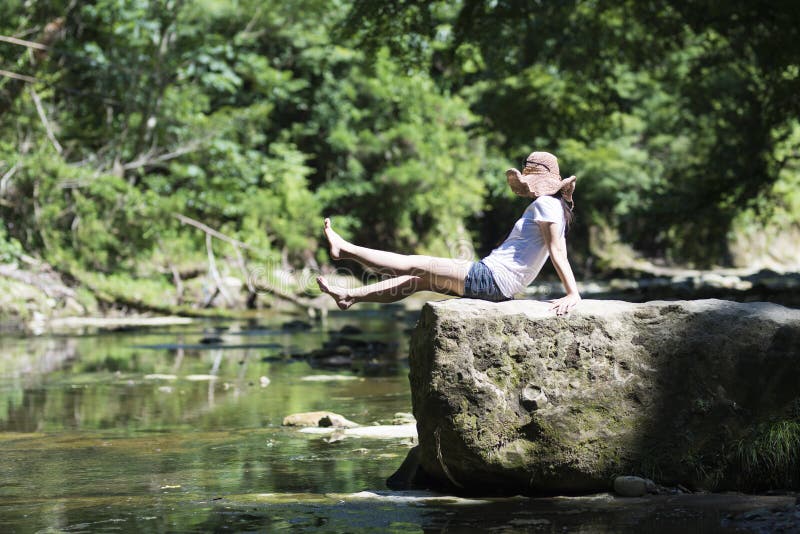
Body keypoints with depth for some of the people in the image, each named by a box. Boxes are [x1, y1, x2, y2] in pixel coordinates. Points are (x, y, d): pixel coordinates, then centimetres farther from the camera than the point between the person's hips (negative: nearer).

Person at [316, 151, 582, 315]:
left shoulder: (545, 204, -13)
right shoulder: (553, 206, 19)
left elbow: (557, 253, -21)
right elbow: (560, 254, 18)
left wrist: (573, 294, -29)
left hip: (493, 278, -10)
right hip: (498, 285, 10)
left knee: (416, 265, -1)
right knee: (419, 279, 16)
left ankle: (345, 249, 8)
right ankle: (349, 296, 22)